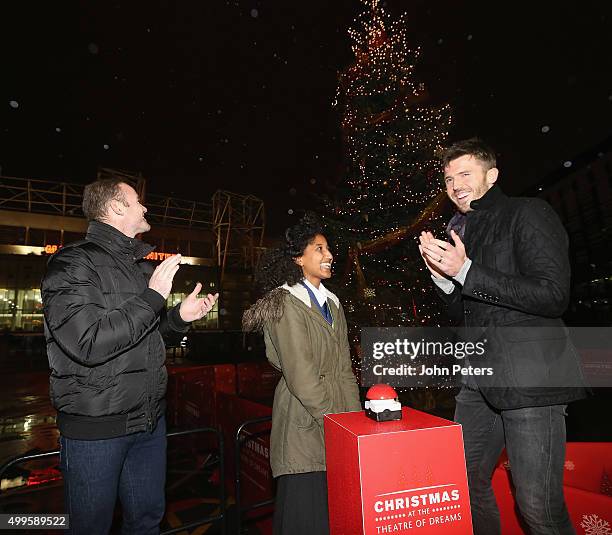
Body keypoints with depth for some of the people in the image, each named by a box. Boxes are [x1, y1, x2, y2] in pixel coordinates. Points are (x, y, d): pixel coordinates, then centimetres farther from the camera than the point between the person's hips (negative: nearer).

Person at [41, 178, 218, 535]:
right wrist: (152, 297, -24)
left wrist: (180, 316, 0)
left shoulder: (141, 265, 11)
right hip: (95, 427, -6)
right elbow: (88, 344, -26)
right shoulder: (72, 263, -13)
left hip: (150, 420, 7)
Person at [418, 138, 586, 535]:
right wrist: (441, 273, -1)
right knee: (467, 486, 16)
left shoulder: (529, 214, -6)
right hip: (480, 380, 7)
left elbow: (554, 296, -17)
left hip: (530, 379, -7)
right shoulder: (458, 228, 14)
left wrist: (465, 271, -21)